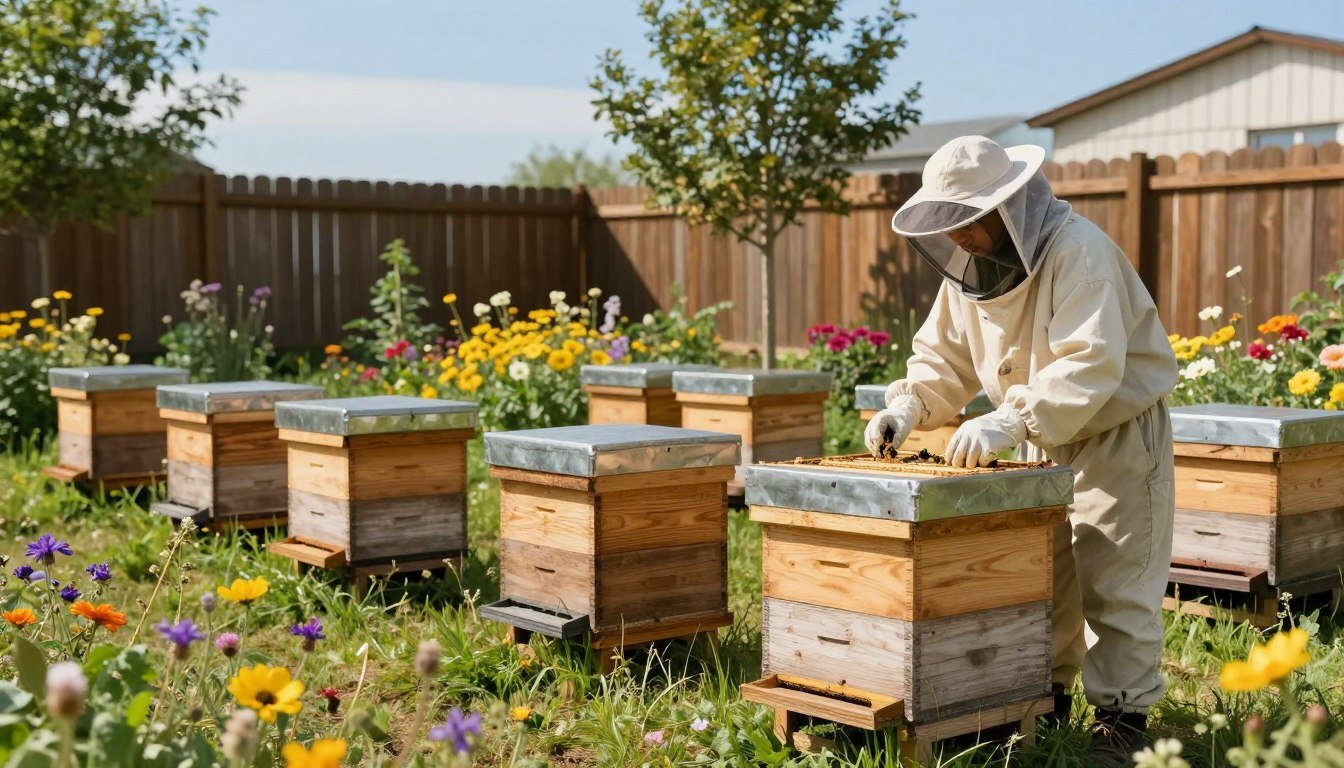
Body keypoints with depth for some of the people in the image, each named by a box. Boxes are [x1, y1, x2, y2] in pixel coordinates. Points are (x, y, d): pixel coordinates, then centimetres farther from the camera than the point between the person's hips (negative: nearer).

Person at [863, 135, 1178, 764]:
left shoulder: (1077, 251, -28)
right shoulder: (969, 267, -3)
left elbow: (1090, 362, -38)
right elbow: (943, 355, 5)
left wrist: (1010, 421, -46)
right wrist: (909, 405, -14)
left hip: (1118, 434, -7)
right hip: (1042, 439, 8)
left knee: (1114, 583, -2)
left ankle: (1124, 713, 10)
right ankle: (1046, 695, 27)